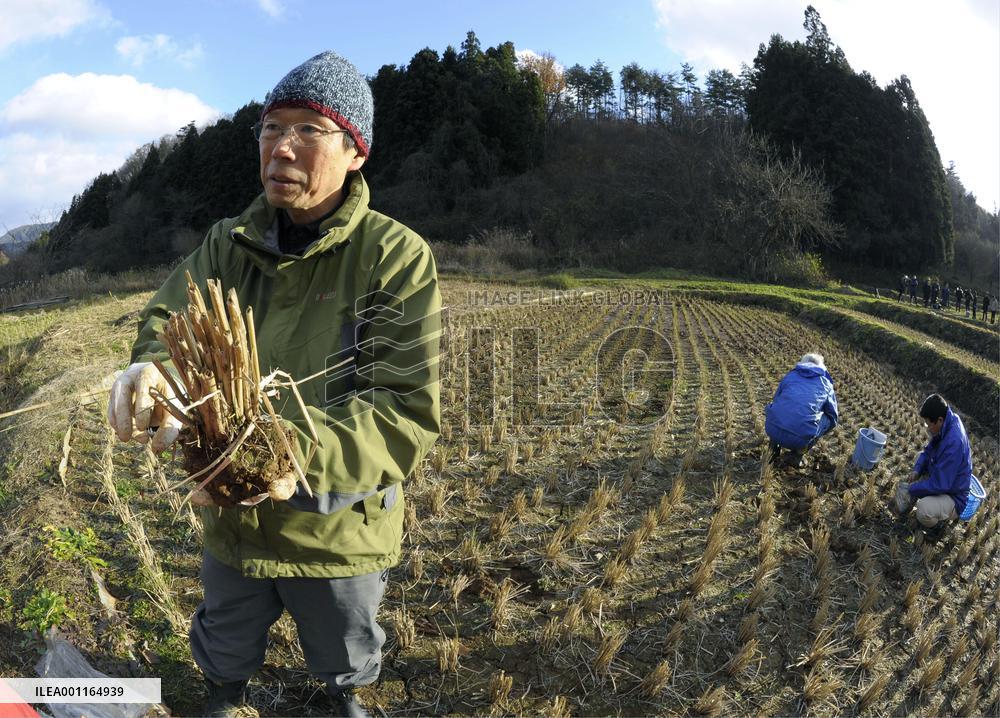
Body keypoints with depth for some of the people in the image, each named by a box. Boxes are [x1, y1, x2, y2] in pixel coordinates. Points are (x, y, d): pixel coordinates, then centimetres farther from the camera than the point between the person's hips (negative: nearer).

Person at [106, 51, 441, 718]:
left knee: (345, 655, 27)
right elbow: (169, 318, -4)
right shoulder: (228, 243, -4)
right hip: (232, 517, 4)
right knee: (226, 645, 30)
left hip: (339, 531, -3)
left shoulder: (397, 256, -22)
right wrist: (152, 368, -30)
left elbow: (408, 415, -27)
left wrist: (288, 445, -42)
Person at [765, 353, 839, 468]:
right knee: (827, 419, 25)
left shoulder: (790, 375, 20)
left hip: (772, 431, 3)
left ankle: (774, 450, 23)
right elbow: (833, 418, 28)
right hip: (800, 439, -3)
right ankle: (796, 455, 15)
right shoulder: (826, 384, 17)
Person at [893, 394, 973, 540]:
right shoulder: (946, 425, -9)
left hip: (953, 497, -9)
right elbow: (928, 451, 10)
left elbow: (939, 484, -31)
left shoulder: (954, 442, -36)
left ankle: (938, 523, -3)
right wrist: (917, 469, -6)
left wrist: (912, 489, -19)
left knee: (924, 509, -33)